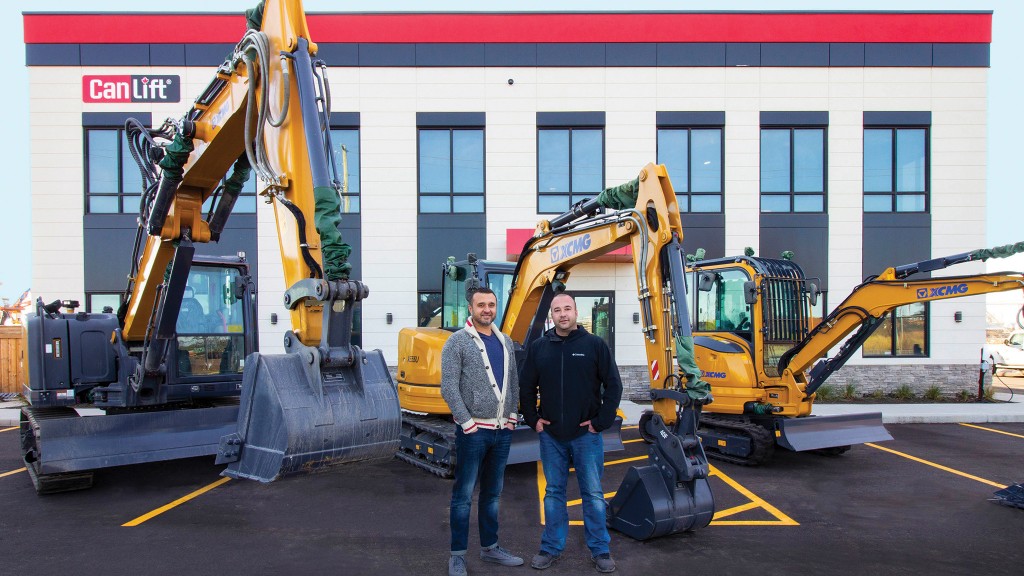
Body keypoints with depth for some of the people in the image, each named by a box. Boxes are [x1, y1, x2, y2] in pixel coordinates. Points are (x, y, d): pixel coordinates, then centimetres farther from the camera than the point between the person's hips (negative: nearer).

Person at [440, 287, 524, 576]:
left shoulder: (505, 342, 11)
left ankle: (490, 547, 28)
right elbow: (449, 387, -12)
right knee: (464, 494, 1)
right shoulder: (458, 341, -7)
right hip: (473, 430, -6)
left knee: (493, 493, 16)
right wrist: (467, 423, -14)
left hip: (502, 430, 6)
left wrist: (513, 416, 6)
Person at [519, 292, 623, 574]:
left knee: (593, 494, 5)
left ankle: (600, 550, 18)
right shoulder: (538, 347, 3)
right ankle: (551, 547, 23)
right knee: (554, 493, 11)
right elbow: (526, 387, 11)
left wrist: (601, 422, -7)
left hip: (586, 434, -2)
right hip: (550, 435, 2)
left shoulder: (595, 345, -4)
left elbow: (613, 386, -3)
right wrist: (533, 419, 4)